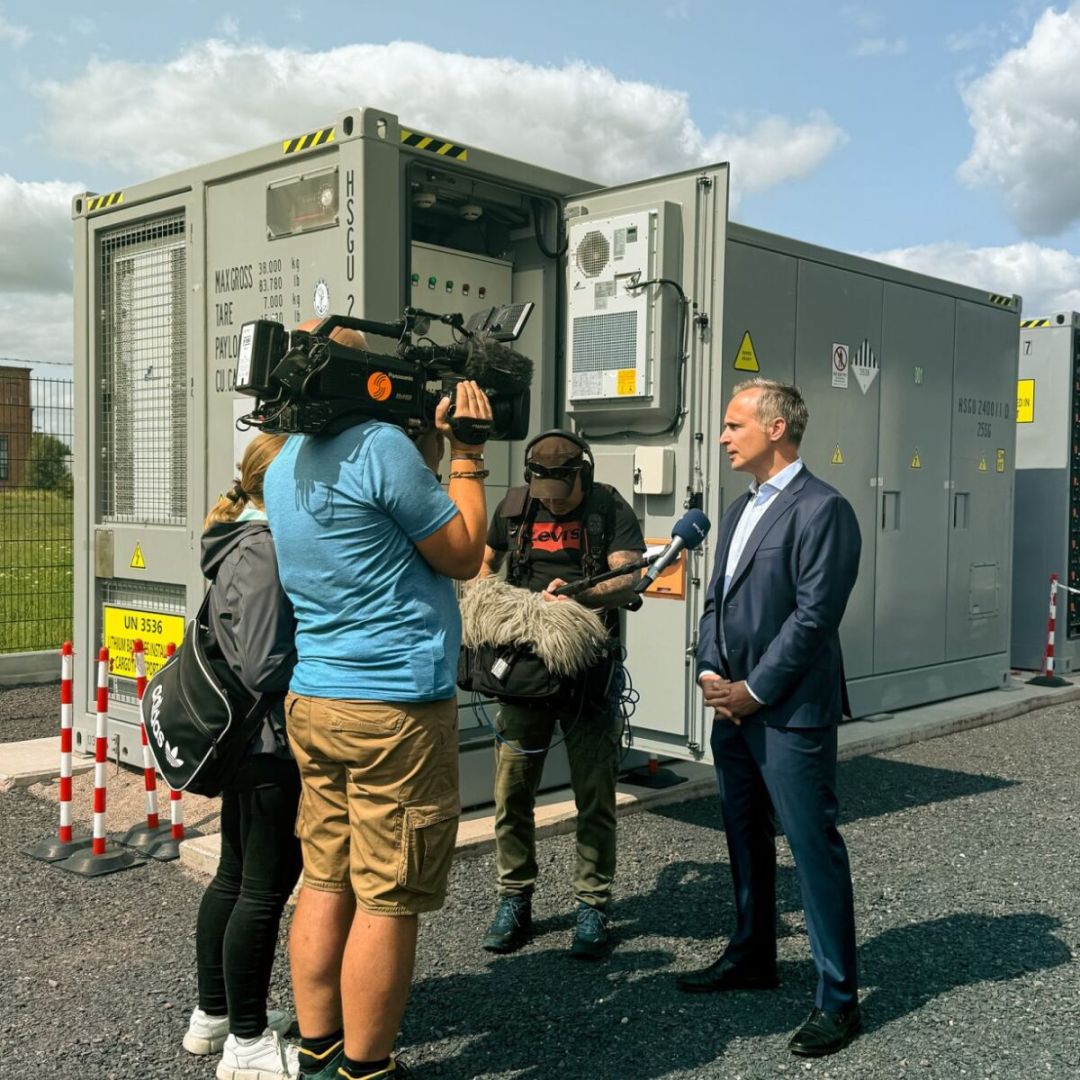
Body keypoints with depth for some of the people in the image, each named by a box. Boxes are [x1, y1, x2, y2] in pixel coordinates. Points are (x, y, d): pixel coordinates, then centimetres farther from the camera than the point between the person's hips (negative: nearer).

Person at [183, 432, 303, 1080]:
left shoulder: (240, 543, 11)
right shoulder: (265, 550, -19)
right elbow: (265, 669, -24)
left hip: (241, 740, 10)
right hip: (273, 742, -10)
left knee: (235, 874, 19)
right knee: (267, 887, 1)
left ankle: (213, 1014, 33)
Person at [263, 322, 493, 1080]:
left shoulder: (286, 465, 12)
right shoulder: (380, 445, -14)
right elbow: (463, 556, -6)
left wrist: (433, 442, 18)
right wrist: (468, 454, 3)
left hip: (312, 698, 9)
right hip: (396, 706, -9)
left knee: (326, 882, 15)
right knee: (388, 900, 2)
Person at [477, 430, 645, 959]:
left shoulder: (609, 508, -4)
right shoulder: (515, 505, 7)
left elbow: (628, 581, -15)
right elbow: (483, 564, 20)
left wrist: (579, 594, -33)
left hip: (590, 670, -3)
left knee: (594, 792, 3)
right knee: (512, 787, 5)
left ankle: (593, 906, 16)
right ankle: (514, 900, 20)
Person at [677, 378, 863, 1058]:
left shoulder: (822, 509, -12)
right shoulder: (741, 510, 15)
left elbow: (814, 615, -18)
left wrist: (754, 691, -15)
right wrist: (712, 673, 0)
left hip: (791, 713, -9)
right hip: (734, 705, 9)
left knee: (814, 847, -2)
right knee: (746, 837, 19)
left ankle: (838, 997, 10)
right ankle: (753, 957, 36)